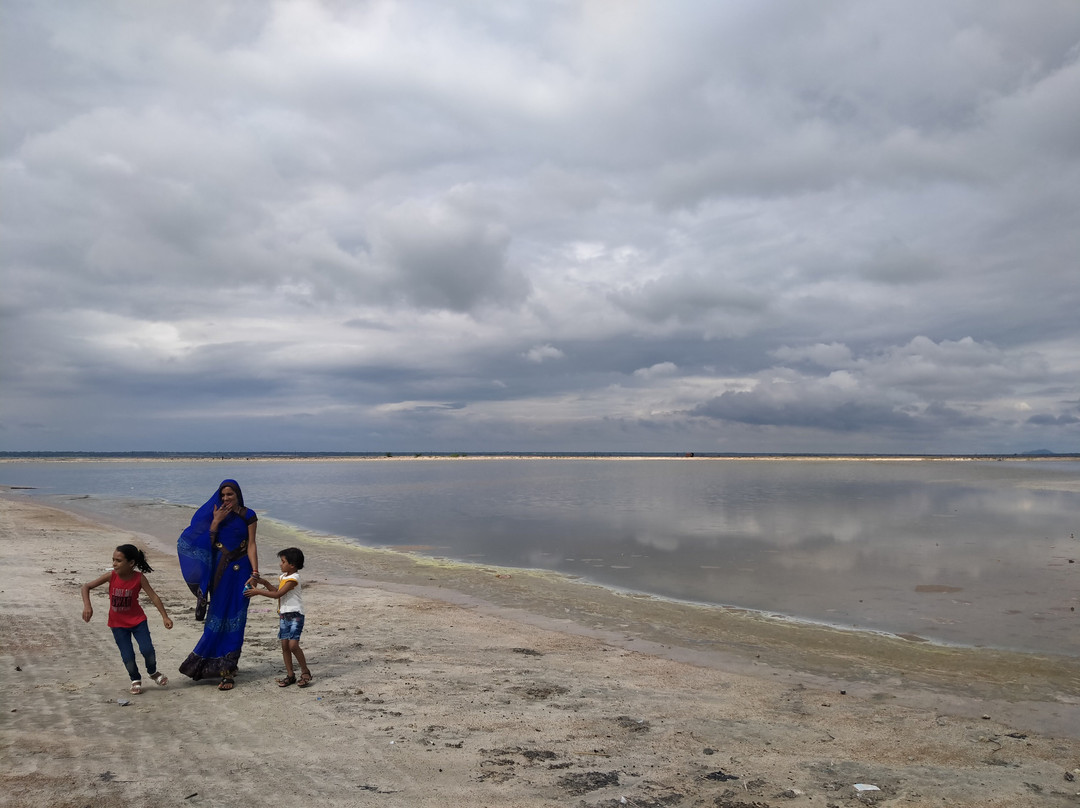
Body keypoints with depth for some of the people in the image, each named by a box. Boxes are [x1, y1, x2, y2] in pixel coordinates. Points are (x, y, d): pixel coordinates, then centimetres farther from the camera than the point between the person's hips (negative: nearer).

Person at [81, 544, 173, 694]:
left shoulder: (139, 578, -17)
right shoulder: (111, 576, -15)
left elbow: (153, 596, -16)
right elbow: (86, 587, -9)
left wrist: (165, 617, -22)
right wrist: (87, 606, -25)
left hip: (137, 621, -1)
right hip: (118, 624, 1)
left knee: (147, 650, -12)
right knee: (128, 657, -4)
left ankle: (153, 672, 20)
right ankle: (135, 680, 25)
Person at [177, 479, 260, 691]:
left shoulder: (248, 516, -3)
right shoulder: (215, 514, 5)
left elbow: (251, 545, -6)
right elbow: (206, 542, -4)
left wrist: (255, 572, -13)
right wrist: (215, 522, -15)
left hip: (238, 570, -3)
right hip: (219, 571, 4)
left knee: (232, 618, -3)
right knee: (217, 617, 7)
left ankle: (227, 669, 1)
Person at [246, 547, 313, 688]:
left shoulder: (293, 578, -15)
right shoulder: (283, 576, 13)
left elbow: (277, 594, -19)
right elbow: (276, 592, 21)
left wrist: (258, 591, -15)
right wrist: (265, 583, 9)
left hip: (295, 616, -9)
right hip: (283, 615, 9)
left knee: (293, 645, -14)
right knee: (284, 645, 5)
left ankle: (305, 672, 0)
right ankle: (290, 675, 13)